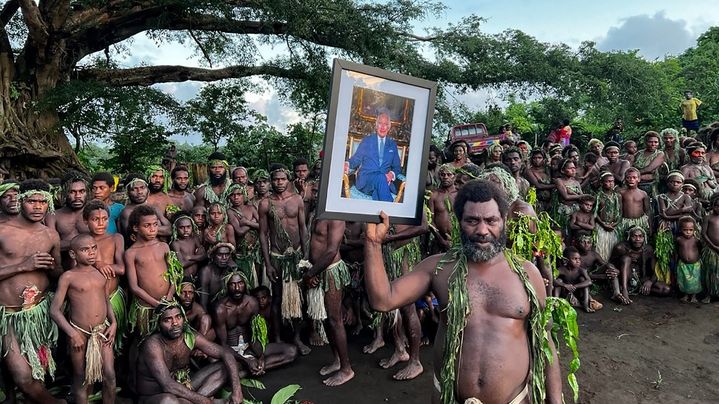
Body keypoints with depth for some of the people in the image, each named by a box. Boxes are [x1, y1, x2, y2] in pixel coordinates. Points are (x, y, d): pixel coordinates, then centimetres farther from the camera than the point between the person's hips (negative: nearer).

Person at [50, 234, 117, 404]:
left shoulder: (100, 272, 5)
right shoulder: (68, 277, -8)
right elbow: (54, 310, -9)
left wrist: (113, 323, 4)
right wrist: (72, 333, -15)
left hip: (103, 330, 3)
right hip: (79, 333, -3)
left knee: (110, 375, 2)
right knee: (81, 379, 10)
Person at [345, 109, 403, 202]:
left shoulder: (392, 144, 19)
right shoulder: (367, 140, 15)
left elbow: (397, 166, 17)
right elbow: (356, 158, 10)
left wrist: (392, 174, -7)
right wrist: (347, 164, -15)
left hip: (385, 180, 1)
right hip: (365, 180, -1)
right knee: (381, 178, -37)